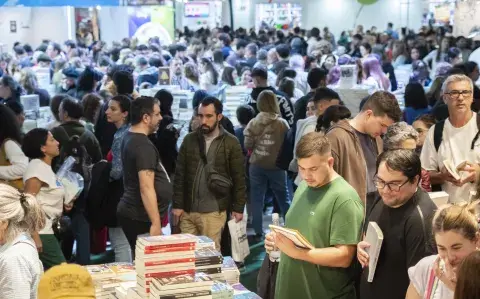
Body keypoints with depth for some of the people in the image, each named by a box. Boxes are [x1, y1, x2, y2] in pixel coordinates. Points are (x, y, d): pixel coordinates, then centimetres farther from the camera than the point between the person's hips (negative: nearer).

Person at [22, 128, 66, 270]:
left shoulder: (46, 167, 14)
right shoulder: (37, 167, -14)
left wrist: (63, 204, 9)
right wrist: (34, 236, -25)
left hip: (46, 229, 9)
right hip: (39, 231, -9)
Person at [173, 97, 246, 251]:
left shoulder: (231, 143, -3)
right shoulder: (189, 140, 4)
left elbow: (239, 178, -1)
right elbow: (180, 175, 6)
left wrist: (238, 208, -4)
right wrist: (177, 204, 0)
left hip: (214, 211, -3)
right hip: (187, 209, 3)